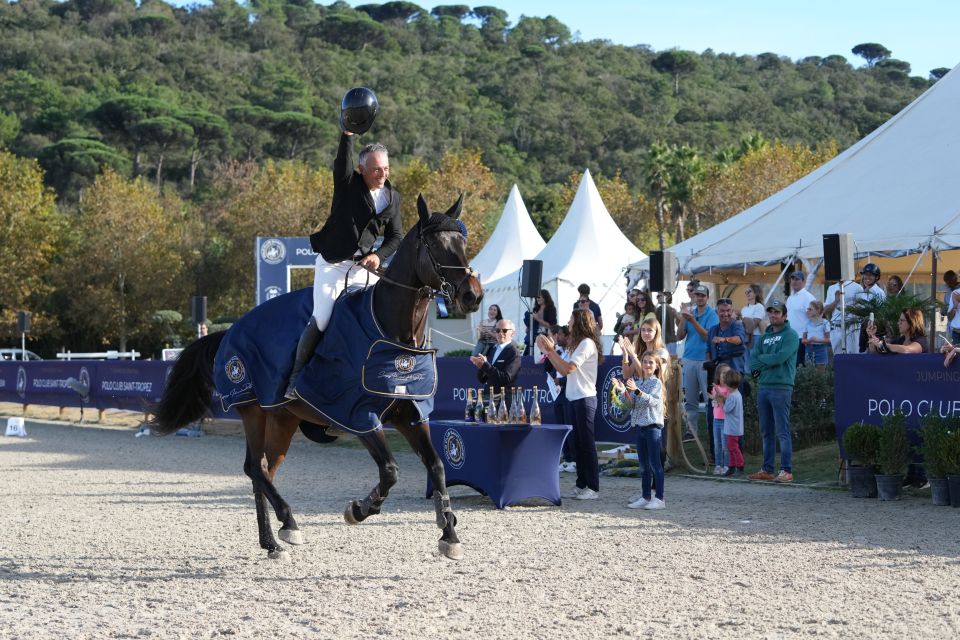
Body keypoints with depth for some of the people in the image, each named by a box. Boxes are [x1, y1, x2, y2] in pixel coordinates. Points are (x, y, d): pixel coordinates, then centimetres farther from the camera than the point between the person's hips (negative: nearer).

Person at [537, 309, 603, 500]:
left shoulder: (587, 344, -12)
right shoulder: (578, 344, 18)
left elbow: (568, 368, -22)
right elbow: (564, 370, 16)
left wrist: (551, 350, -17)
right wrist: (548, 352, 10)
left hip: (584, 398, -10)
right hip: (574, 398, 10)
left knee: (587, 443, -8)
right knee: (579, 442, 11)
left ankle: (593, 488, -6)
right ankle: (582, 485, 15)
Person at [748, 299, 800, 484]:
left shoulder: (790, 335, -3)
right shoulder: (765, 336, 18)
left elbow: (780, 357, -16)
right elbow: (753, 360, 9)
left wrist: (761, 360, -1)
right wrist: (769, 362, -8)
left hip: (781, 387, -7)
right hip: (764, 386, 7)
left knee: (782, 431, -9)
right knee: (766, 432, 10)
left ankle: (787, 471, -9)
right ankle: (767, 470, 16)